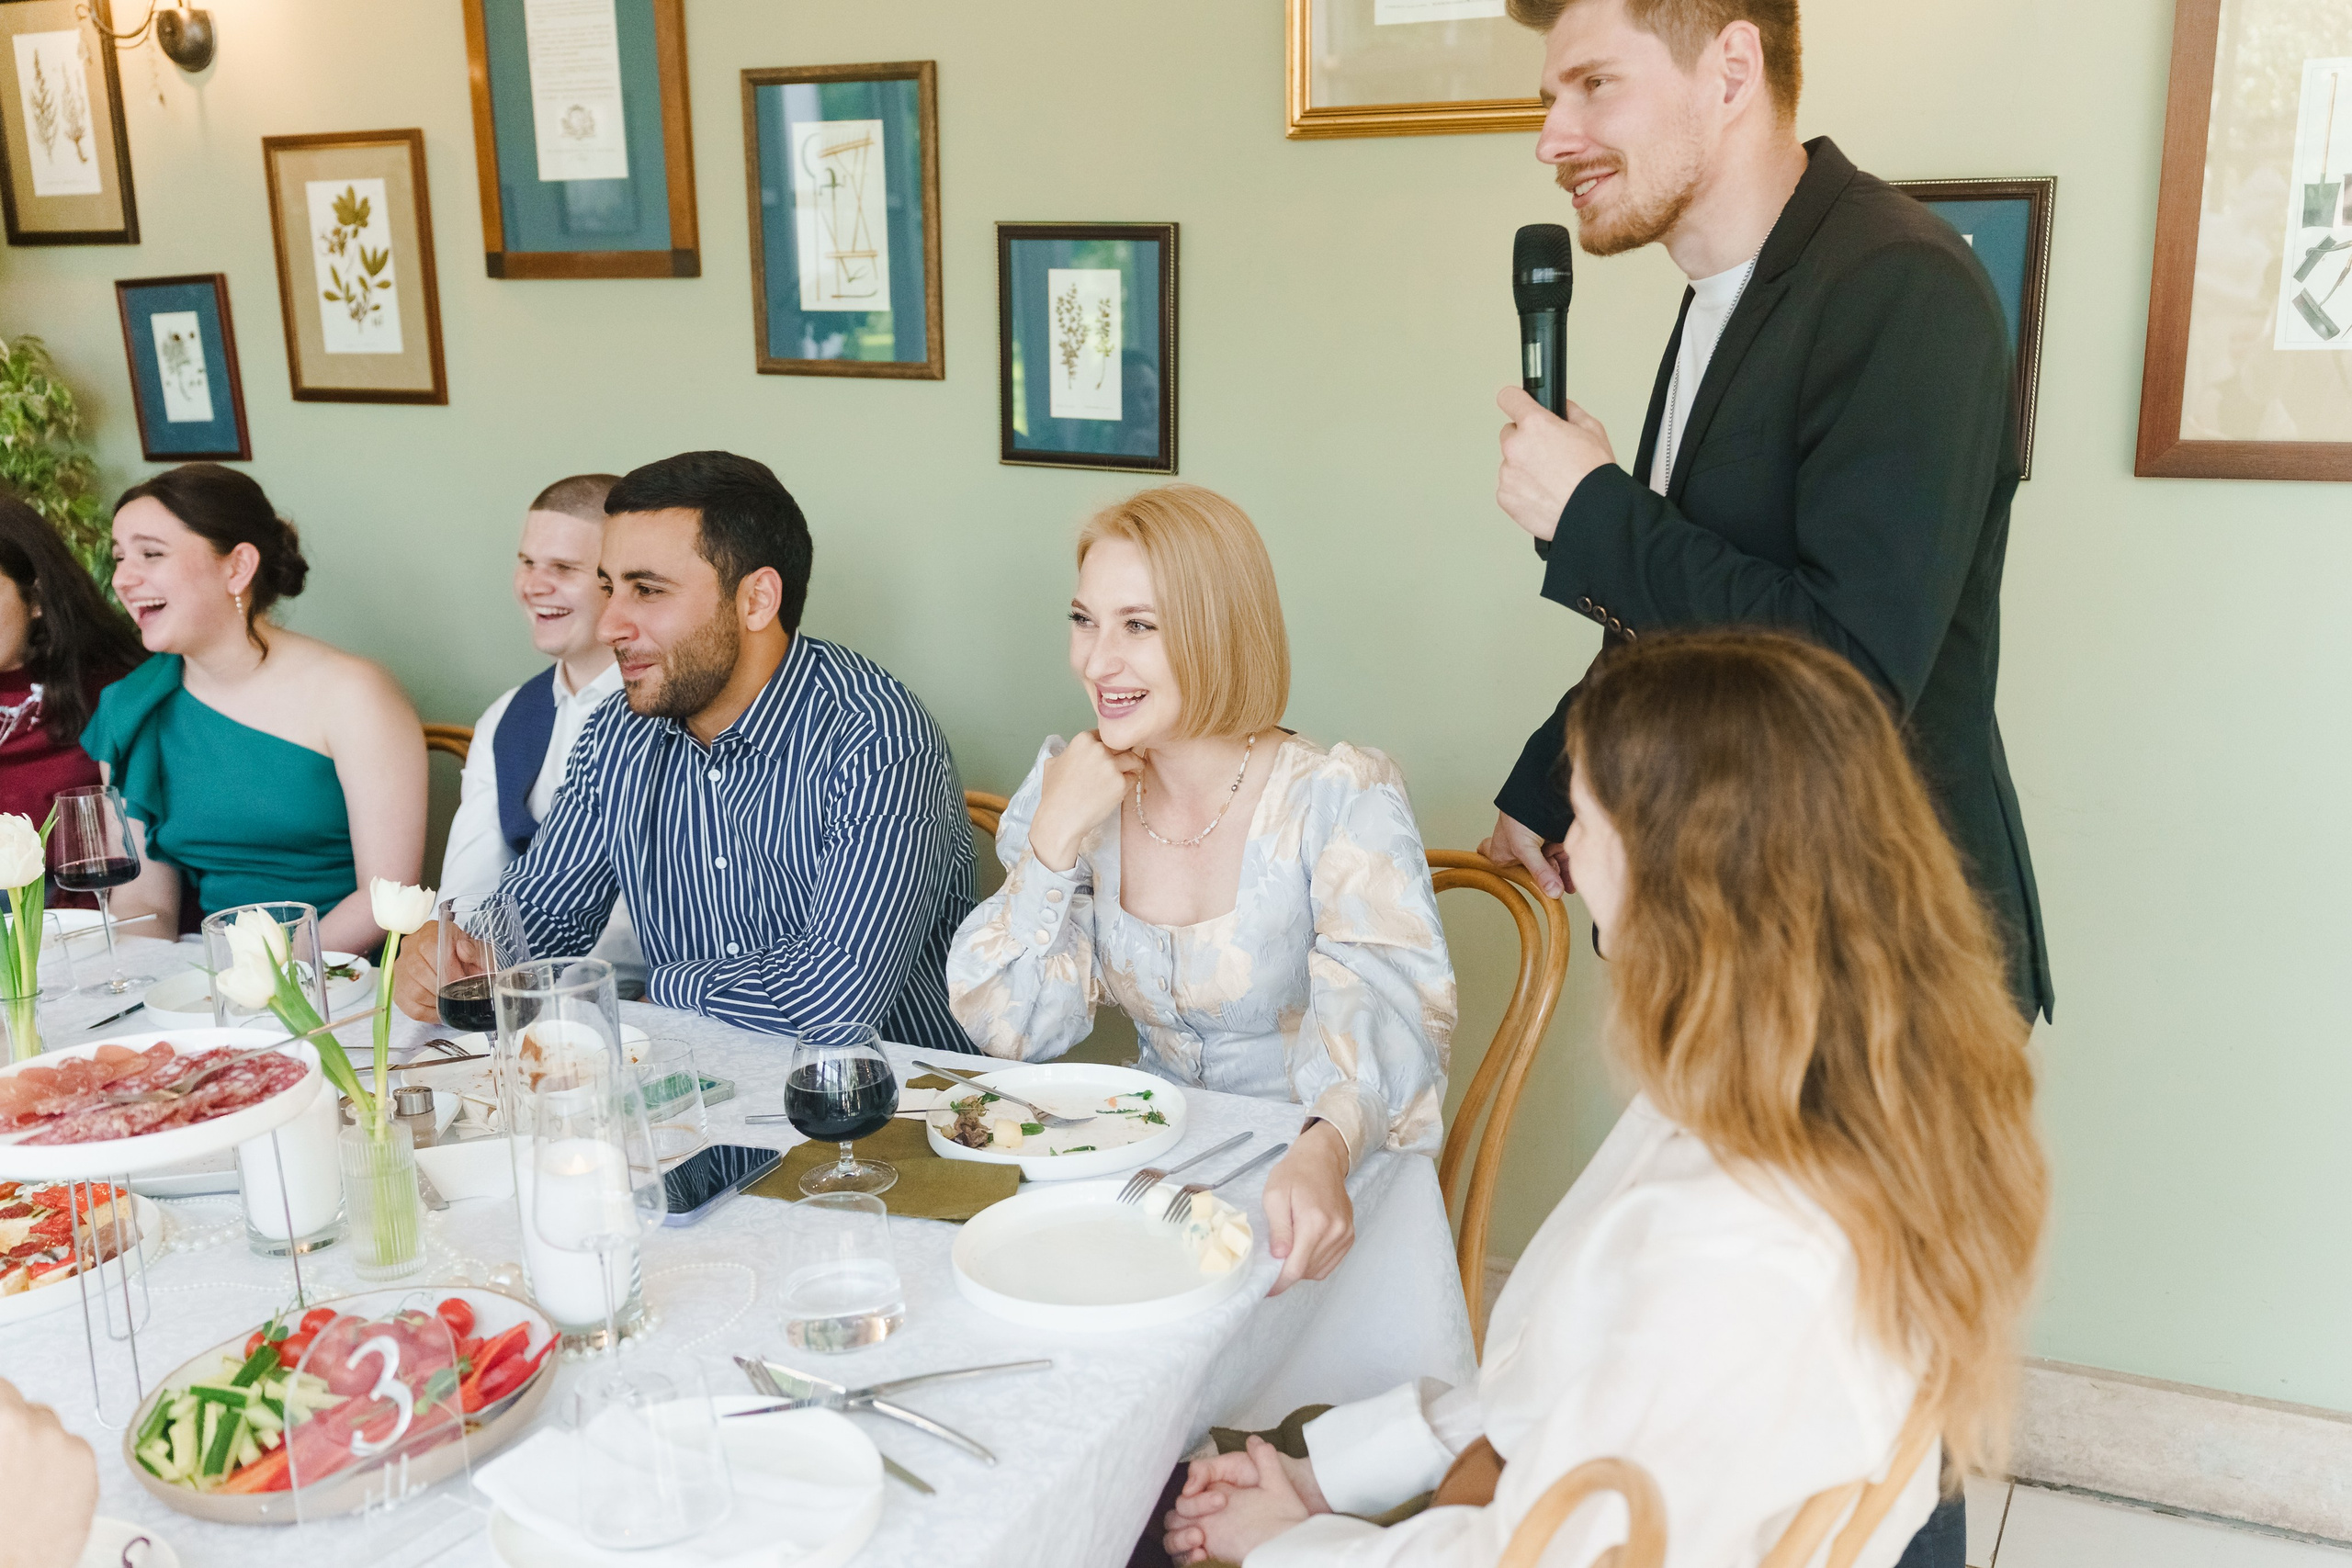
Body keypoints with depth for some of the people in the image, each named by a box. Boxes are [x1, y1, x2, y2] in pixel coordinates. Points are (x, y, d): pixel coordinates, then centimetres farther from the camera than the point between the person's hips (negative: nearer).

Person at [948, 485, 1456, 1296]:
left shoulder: (1342, 801, -13)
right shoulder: (1068, 788, 0)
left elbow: (1381, 1013, -27)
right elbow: (1009, 1030, -3)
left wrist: (1322, 1151, -48)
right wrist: (1054, 837, -15)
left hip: (1318, 1184, -4)